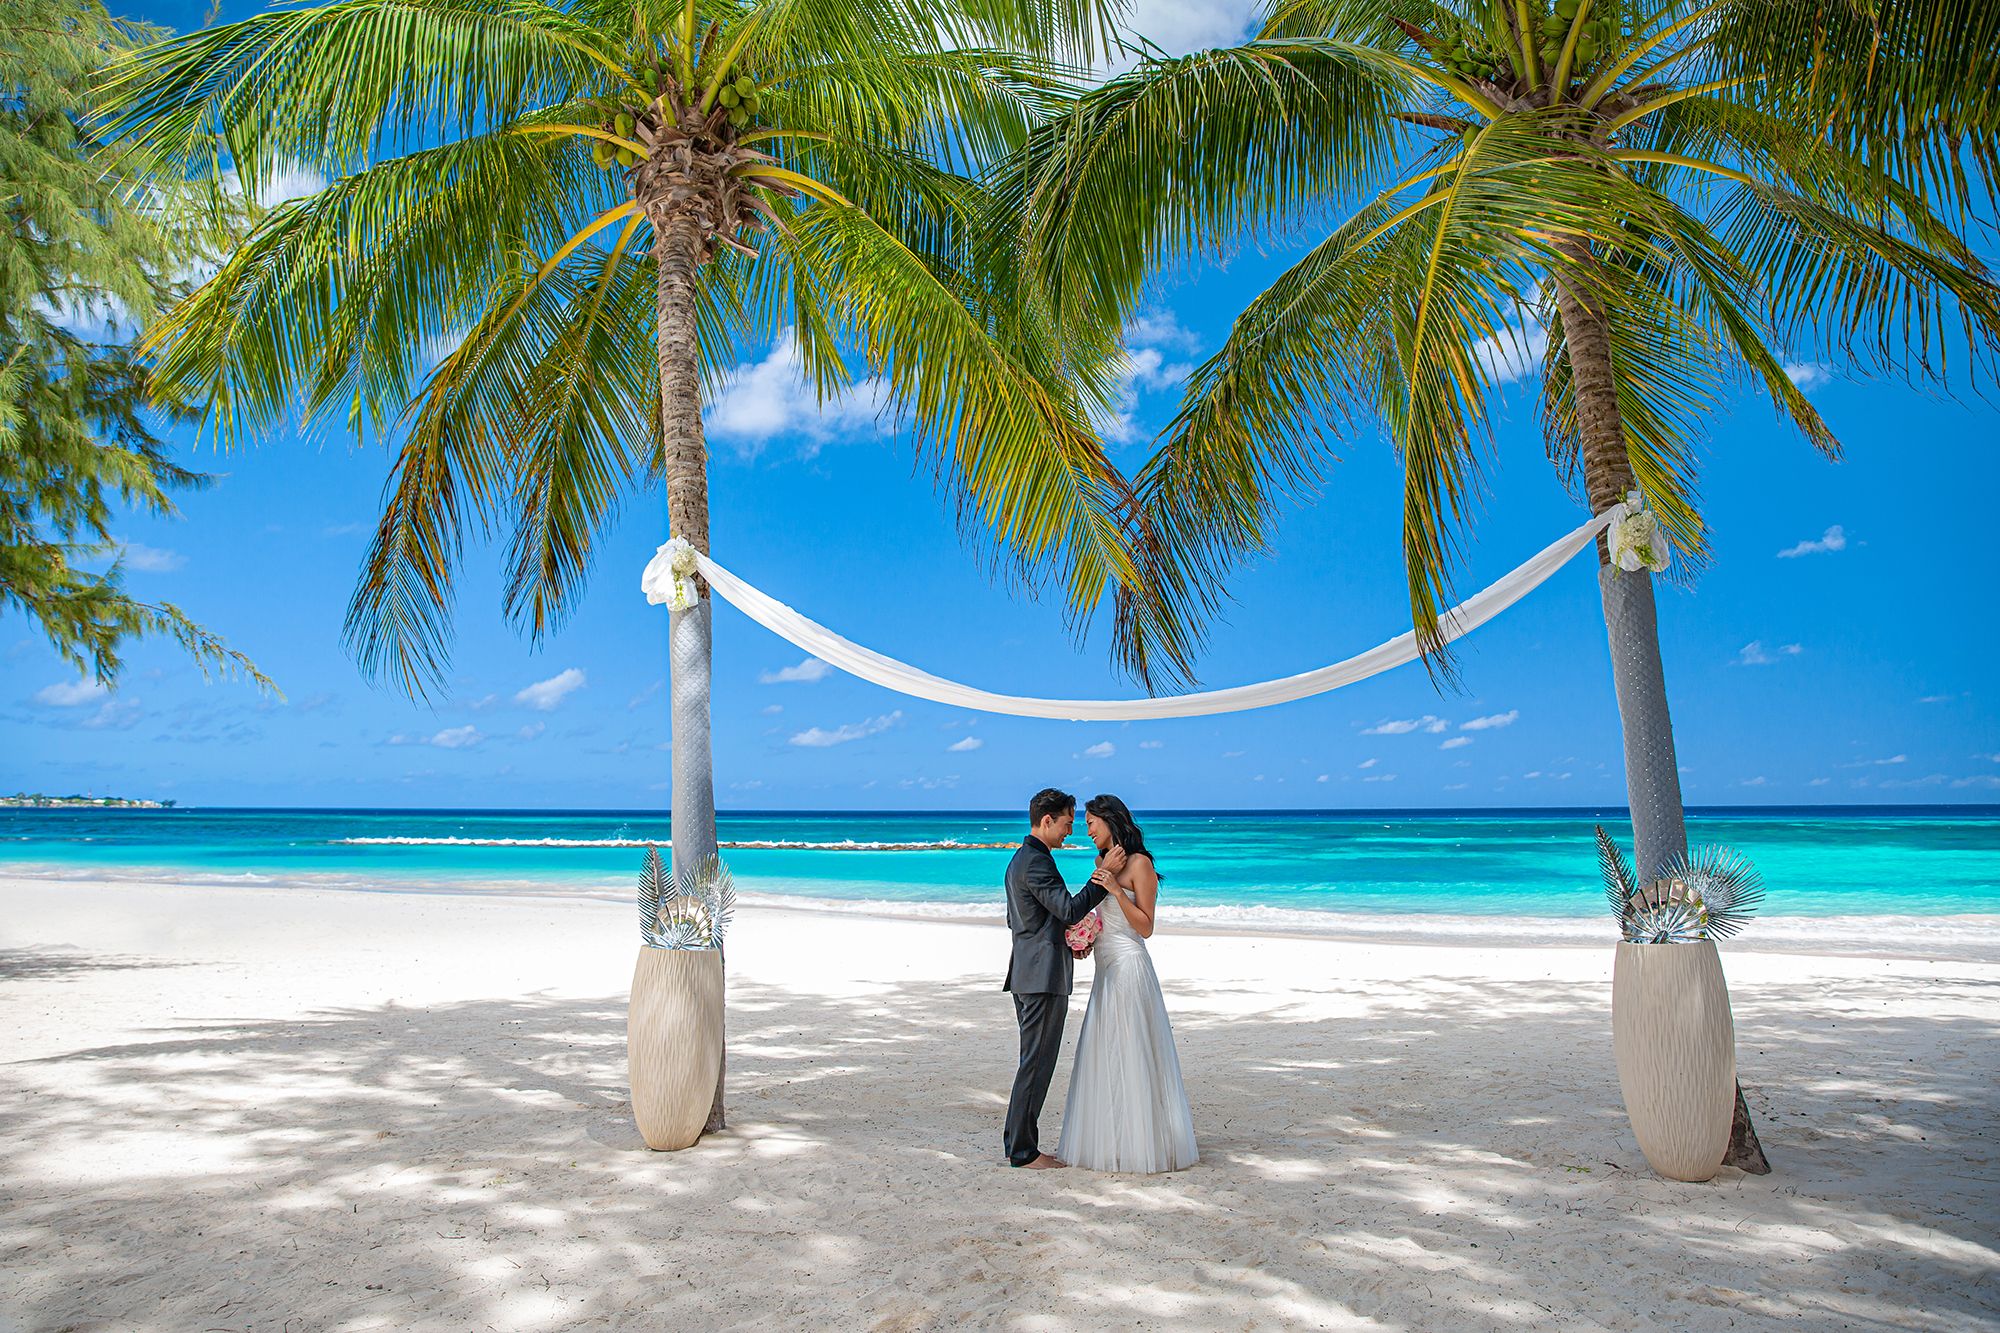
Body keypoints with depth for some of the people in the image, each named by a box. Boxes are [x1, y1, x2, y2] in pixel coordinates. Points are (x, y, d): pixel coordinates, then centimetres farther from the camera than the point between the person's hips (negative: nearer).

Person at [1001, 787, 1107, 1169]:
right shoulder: (1036, 862, -15)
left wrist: (1064, 937, 16)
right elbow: (1070, 910, -23)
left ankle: (1017, 1144, 20)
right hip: (1044, 976, -10)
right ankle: (1023, 1151, 2)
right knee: (1037, 1062, -4)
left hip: (1026, 973, 10)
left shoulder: (1020, 860, 17)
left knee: (1034, 1061, 15)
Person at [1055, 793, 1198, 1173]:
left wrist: (1116, 889, -22)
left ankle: (1139, 1142, 7)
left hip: (1128, 967, -9)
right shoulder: (1104, 862, 14)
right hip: (1107, 970, 9)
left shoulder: (1139, 863, -11)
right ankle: (1110, 1139, 21)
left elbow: (1145, 927, -13)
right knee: (1104, 1053, 12)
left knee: (1130, 1053, -3)